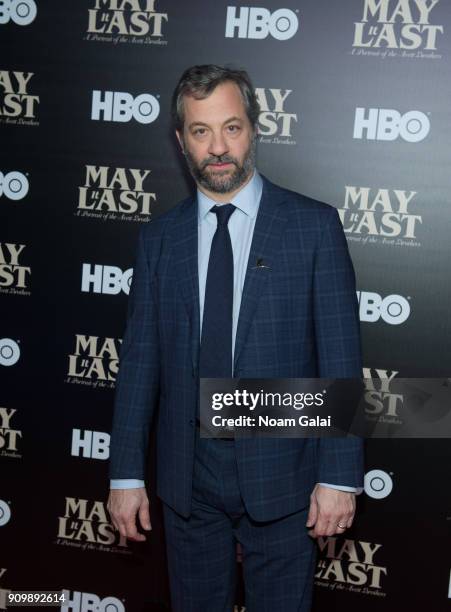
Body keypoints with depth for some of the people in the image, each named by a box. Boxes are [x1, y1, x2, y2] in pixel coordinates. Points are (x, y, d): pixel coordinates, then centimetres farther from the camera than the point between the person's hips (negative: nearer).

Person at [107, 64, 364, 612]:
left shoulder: (314, 225, -5)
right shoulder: (159, 238, 3)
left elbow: (340, 357, -7)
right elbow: (139, 360, 4)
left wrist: (339, 476, -11)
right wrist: (125, 474, 2)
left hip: (281, 478, -2)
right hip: (186, 479, 3)